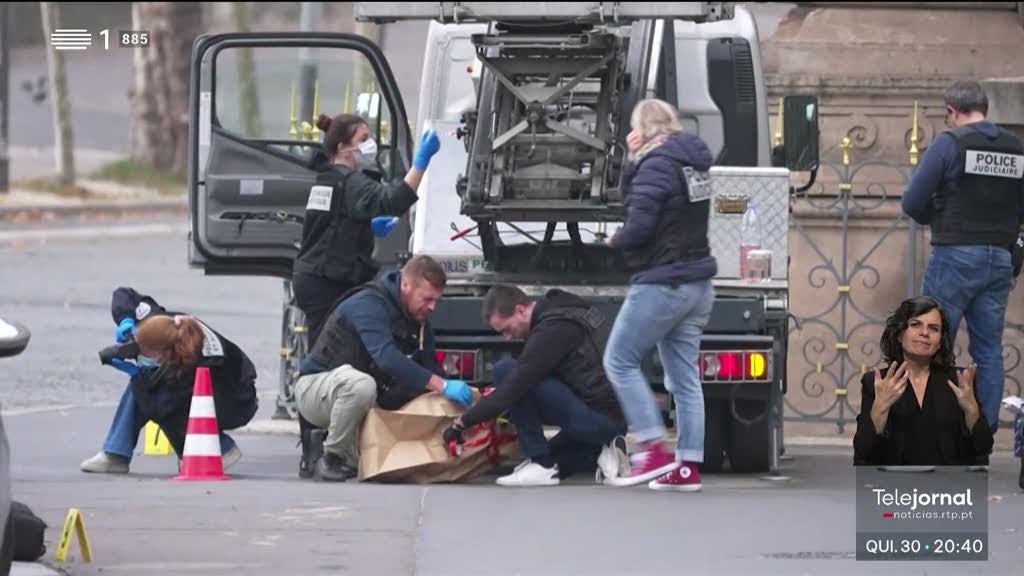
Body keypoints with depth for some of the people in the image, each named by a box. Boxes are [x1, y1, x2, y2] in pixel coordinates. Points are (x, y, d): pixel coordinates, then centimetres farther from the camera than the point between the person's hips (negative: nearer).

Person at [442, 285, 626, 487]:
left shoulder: (553, 329, -19)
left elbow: (514, 387, -21)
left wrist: (461, 424, -13)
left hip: (602, 418, -10)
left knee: (505, 370, -15)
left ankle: (541, 466, -11)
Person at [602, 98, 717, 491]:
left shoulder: (657, 164, -14)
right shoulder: (693, 164, 14)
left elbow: (639, 226, -21)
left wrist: (615, 240, 0)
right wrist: (635, 159, 11)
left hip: (662, 283, -9)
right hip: (697, 285, 9)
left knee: (620, 361, 0)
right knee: (684, 376, 9)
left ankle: (653, 451, -7)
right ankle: (688, 467, 6)